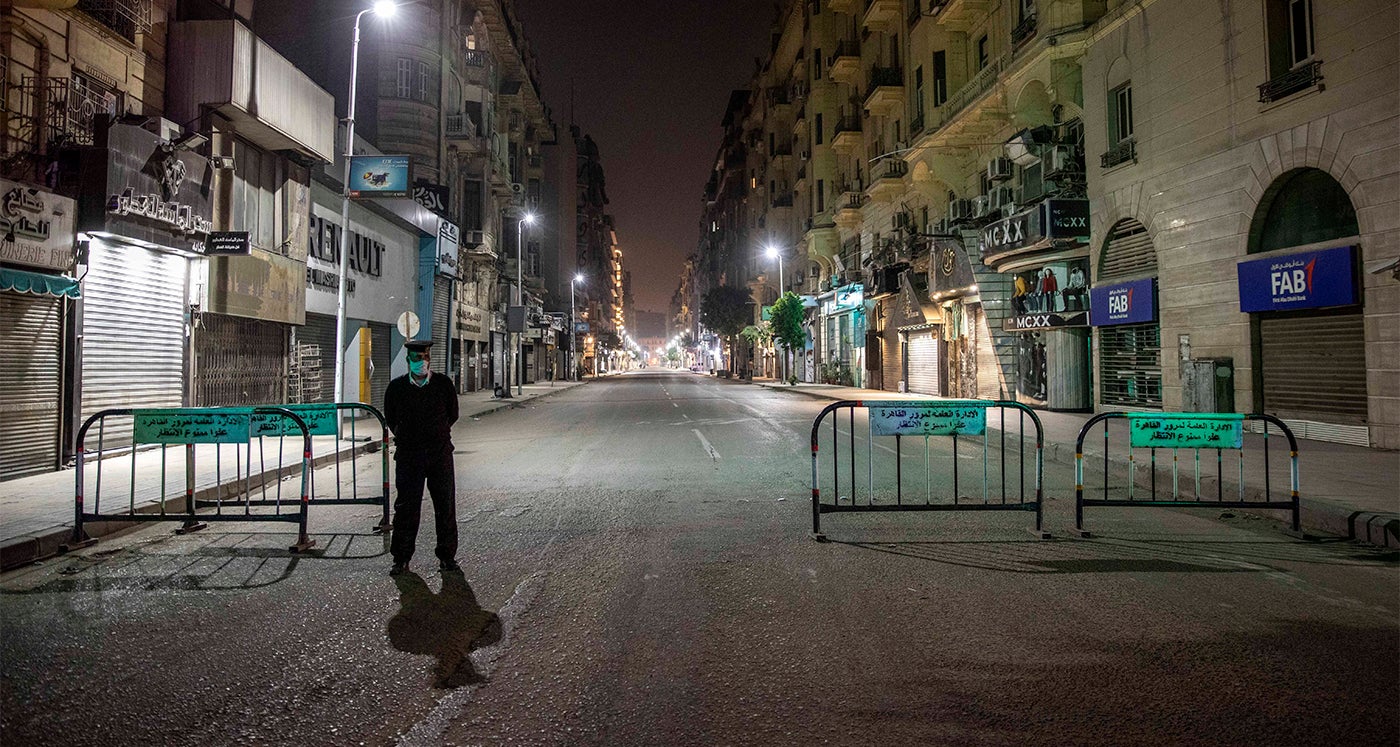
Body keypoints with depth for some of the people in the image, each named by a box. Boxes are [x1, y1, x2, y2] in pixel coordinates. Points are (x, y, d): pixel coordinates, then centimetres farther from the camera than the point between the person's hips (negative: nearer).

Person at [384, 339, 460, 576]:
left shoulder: (443, 384, 0)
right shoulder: (396, 387, 0)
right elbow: (390, 419, 13)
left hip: (440, 452, 0)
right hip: (408, 454, 0)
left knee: (445, 505, 4)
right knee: (406, 506, 3)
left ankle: (447, 556, 15)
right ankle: (401, 558, 15)